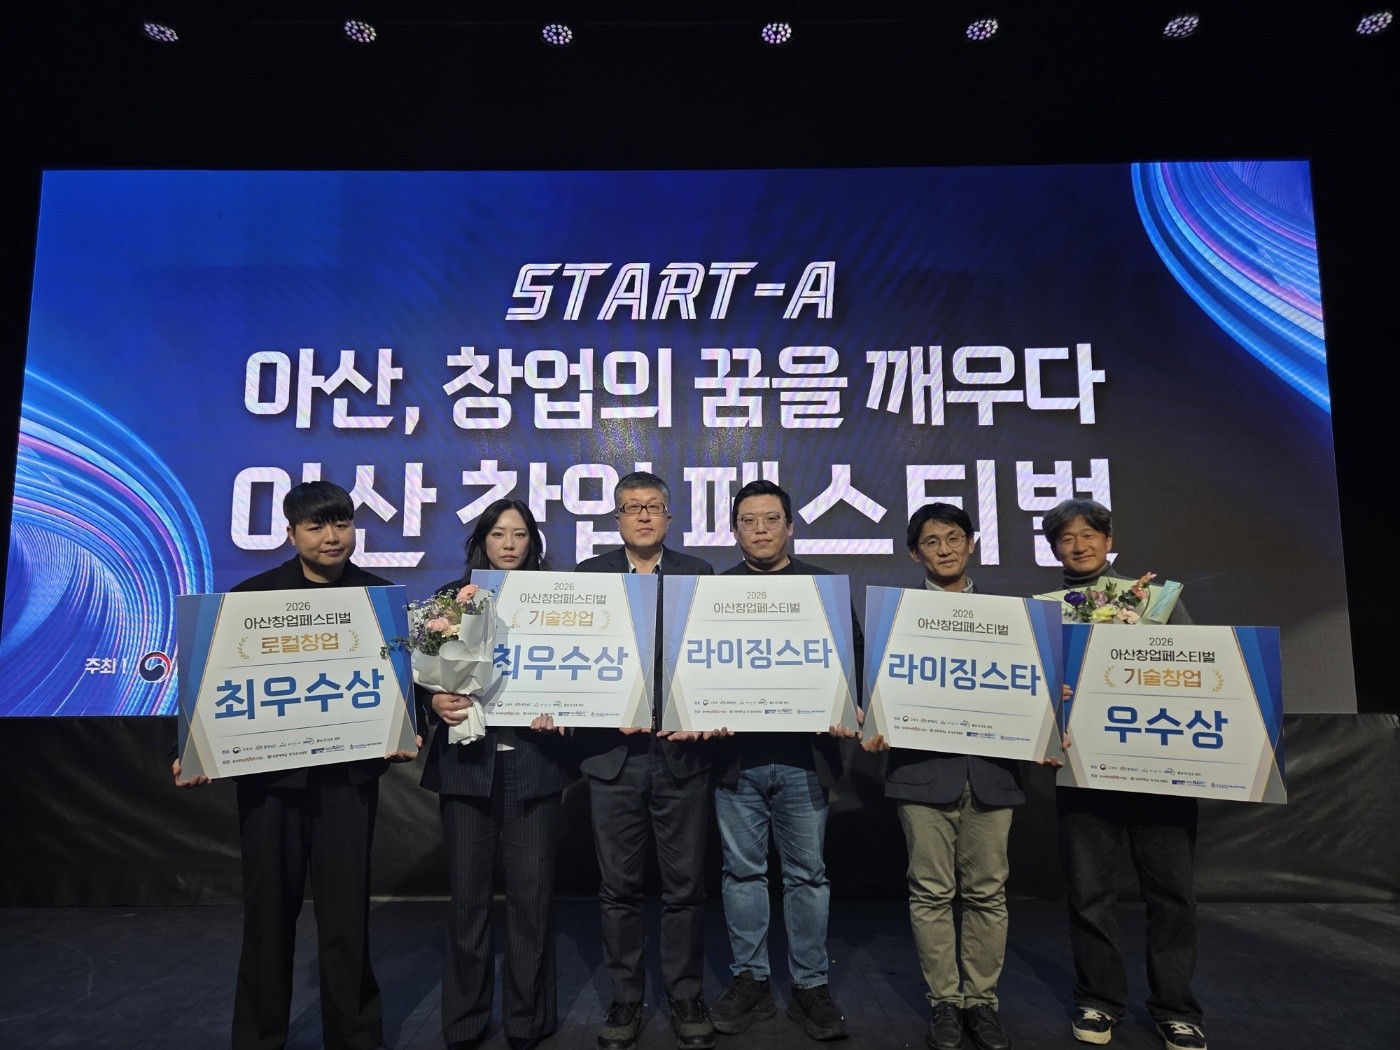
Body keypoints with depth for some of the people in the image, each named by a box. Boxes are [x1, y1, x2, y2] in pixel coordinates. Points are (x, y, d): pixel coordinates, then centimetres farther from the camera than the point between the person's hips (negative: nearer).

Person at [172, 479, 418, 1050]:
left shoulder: (380, 595, 1)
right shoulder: (252, 595, 2)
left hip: (349, 772, -1)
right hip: (268, 771, 1)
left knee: (346, 911, 6)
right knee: (268, 910, 13)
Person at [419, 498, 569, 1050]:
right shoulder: (452, 596, 6)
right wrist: (437, 701, -17)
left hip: (533, 762, 0)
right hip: (467, 760, 1)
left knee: (532, 894, 5)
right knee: (468, 895, 9)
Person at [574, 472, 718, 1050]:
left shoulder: (699, 574, 5)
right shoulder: (589, 574, 6)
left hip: (682, 749, 0)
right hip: (613, 751, 0)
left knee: (685, 885, 9)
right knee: (619, 885, 10)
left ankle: (686, 997, 26)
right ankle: (625, 999, 27)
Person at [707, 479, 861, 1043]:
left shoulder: (824, 585, 6)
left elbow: (850, 657, 2)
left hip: (803, 751, 0)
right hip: (736, 752, 1)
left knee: (807, 872, 8)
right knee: (743, 870, 10)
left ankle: (810, 986, 22)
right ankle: (750, 980, 25)